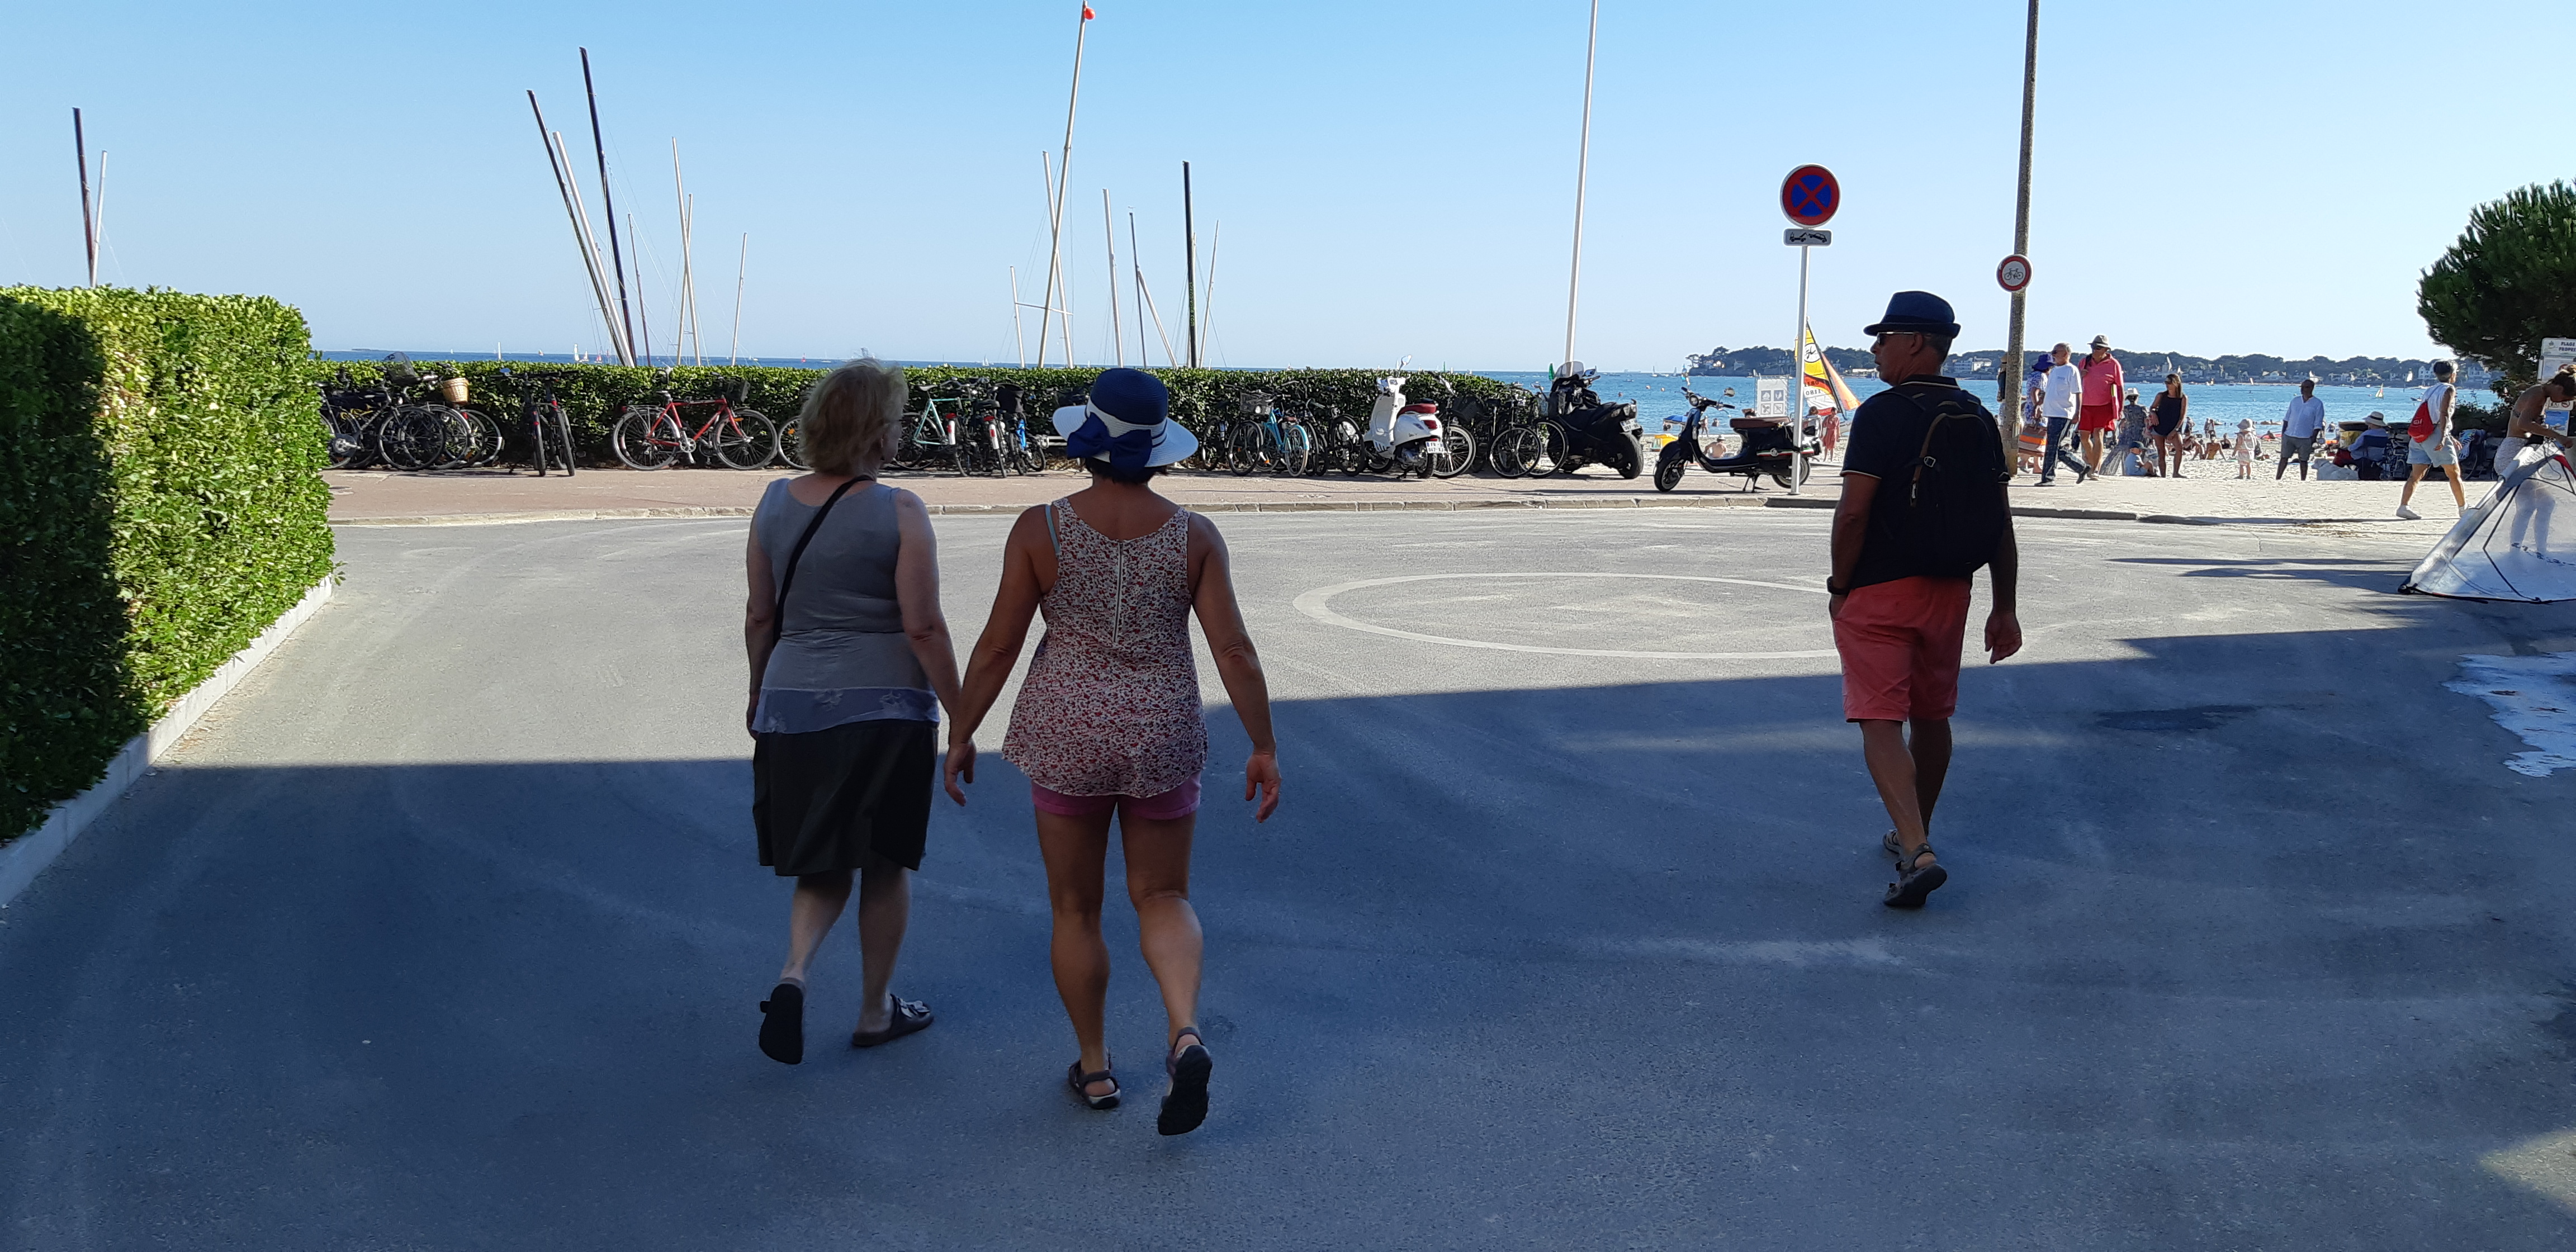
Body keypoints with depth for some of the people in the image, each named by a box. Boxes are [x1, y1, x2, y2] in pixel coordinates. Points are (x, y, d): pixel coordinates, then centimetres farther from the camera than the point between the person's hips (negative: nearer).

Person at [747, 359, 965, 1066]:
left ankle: (793, 974, -7)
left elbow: (760, 616, 9)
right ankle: (876, 1011, 23)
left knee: (822, 867, 17)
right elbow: (923, 627, -13)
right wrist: (961, 716, -5)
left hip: (793, 706, 4)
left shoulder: (775, 503, 2)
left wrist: (760, 692, 23)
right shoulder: (899, 512, -12)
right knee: (885, 864, 13)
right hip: (885, 709, -4)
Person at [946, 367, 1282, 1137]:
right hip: (1162, 737, 1)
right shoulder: (1194, 535, -6)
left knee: (1075, 907, 16)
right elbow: (1234, 652, -8)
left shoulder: (1040, 529, -10)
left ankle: (1095, 1068, 24)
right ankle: (1185, 1036, -8)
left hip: (1067, 735, -1)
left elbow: (998, 646, -7)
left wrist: (960, 735, 4)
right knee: (1162, 899, 15)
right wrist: (1264, 749, 1)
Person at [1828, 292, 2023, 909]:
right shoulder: (1979, 419, 6)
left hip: (1880, 592, -7)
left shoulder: (1883, 414, -13)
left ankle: (1917, 852, -19)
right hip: (1950, 594, 7)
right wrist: (2005, 609, 11)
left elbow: (1854, 512, -19)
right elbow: (2001, 523, 7)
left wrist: (1840, 586, -6)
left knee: (1881, 721, -6)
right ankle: (1915, 836, 34)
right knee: (1932, 717, 18)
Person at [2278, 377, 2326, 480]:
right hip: (2289, 436, 4)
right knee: (2284, 458, 6)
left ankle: (2303, 482, 14)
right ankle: (2277, 480, 11)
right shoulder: (2295, 401, 9)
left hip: (2305, 439, -4)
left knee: (2303, 461, 5)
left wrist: (2313, 439, -10)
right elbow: (2287, 418, 14)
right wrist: (2283, 432, 7)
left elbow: (2318, 424, -5)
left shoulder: (2318, 404, -4)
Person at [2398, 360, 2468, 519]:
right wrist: (2443, 438, -23)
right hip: (2435, 435, -7)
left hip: (2418, 436, 7)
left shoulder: (2429, 391, 21)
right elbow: (2444, 414, -15)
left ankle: (2403, 506, -11)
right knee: (2454, 473, 4)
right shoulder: (2449, 390, -1)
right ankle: (2464, 508, 10)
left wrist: (2450, 438, 34)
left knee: (2415, 475, 2)